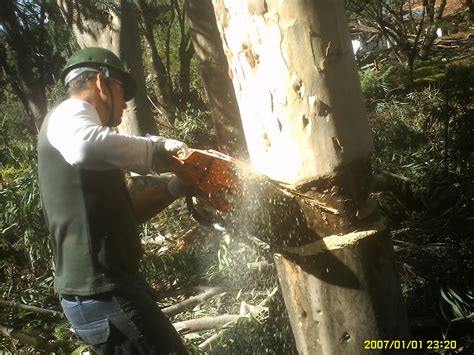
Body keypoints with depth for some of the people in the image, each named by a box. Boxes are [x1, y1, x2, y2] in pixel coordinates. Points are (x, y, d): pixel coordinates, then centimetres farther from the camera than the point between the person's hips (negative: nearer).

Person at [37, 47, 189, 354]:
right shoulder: (69, 114, -8)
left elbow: (119, 215, 22)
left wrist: (173, 189, 14)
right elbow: (86, 144, -37)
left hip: (102, 290, 10)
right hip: (104, 294, -10)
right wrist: (158, 149, -22)